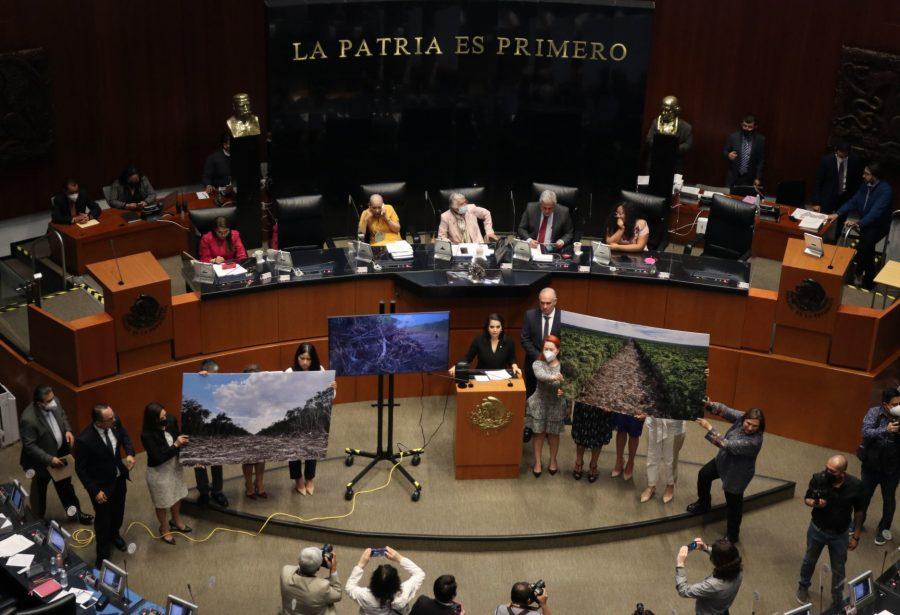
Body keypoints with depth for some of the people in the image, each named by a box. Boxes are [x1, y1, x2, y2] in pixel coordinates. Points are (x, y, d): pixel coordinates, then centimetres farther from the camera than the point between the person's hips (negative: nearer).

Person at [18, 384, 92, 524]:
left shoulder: (54, 402, -16)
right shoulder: (28, 419, -36)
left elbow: (63, 416, 6)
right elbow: (29, 446, -27)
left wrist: (68, 430, -11)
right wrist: (49, 459, -28)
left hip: (60, 453, 6)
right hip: (41, 460, -6)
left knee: (65, 484, 25)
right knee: (39, 489, 20)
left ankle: (74, 513, 45)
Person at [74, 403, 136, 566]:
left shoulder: (115, 422, -21)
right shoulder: (84, 440, -36)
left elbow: (124, 436, 3)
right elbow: (80, 469, -22)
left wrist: (130, 453, -15)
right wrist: (95, 491, -19)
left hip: (119, 478, 5)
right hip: (101, 485, -5)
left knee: (118, 511, 29)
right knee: (103, 518, 16)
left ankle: (114, 534, 60)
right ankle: (103, 554, 40)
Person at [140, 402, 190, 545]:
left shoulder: (171, 421, -17)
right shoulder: (147, 435, -33)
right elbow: (159, 458, -30)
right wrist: (176, 445, -32)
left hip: (174, 466, 6)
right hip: (159, 472, -6)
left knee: (177, 495, 28)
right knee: (162, 502, 19)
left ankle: (176, 520, 56)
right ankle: (164, 528, 46)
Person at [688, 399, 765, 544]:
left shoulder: (754, 441, -41)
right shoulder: (741, 417, -22)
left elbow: (727, 445, -41)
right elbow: (726, 411, -19)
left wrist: (709, 428, -38)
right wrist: (710, 405, -38)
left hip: (736, 474, -8)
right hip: (723, 460, 8)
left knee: (734, 504, 11)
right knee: (704, 475, 28)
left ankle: (733, 536, 35)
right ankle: (703, 505, 54)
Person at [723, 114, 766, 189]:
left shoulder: (761, 139, -1)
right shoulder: (733, 136, 0)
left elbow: (761, 160, 2)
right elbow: (724, 151, 7)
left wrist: (758, 178, -3)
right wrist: (728, 155, -17)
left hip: (750, 179, -1)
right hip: (733, 177, 1)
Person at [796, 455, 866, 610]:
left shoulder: (856, 486, -24)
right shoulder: (818, 478, -25)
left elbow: (859, 512, -8)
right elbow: (807, 498, -6)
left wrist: (856, 536, -3)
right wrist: (814, 503, -30)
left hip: (840, 535, -1)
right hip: (817, 530, 1)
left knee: (838, 569, 17)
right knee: (809, 560, 24)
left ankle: (838, 601, 39)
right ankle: (803, 587, 52)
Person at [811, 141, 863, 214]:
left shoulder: (855, 160, -9)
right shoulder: (826, 160, -14)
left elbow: (858, 181, 5)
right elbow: (818, 181, -9)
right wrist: (816, 202, -12)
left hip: (845, 198, 2)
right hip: (827, 198, -1)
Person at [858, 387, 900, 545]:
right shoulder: (874, 412, -14)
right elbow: (866, 432, -24)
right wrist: (886, 430, -39)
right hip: (871, 465, 0)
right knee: (864, 495, 18)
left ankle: (883, 529, 36)